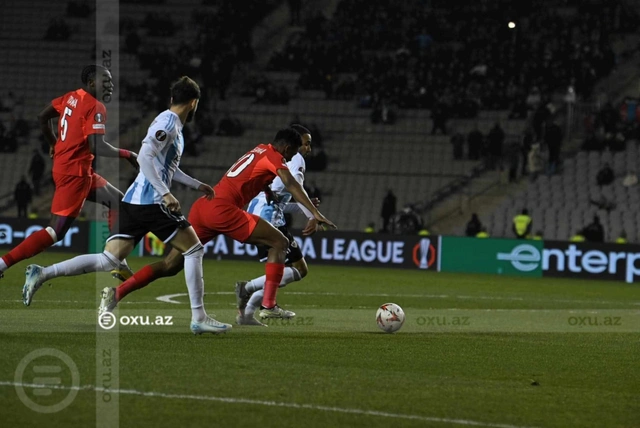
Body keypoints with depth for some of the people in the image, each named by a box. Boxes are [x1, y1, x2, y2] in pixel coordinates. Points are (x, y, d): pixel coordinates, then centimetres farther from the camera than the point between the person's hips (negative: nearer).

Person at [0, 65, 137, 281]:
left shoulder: (71, 97, 8)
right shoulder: (95, 107, -16)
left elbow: (42, 117, 18)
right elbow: (97, 147, -25)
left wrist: (54, 144, 33)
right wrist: (127, 154, -12)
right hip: (75, 173, -10)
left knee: (117, 201, 18)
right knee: (56, 232, -9)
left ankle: (118, 262, 15)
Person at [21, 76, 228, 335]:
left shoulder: (171, 123, 20)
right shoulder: (168, 122, -9)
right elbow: (145, 157, -22)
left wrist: (197, 185, 38)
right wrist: (165, 193, -25)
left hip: (133, 202, 9)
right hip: (151, 203, -9)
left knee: (108, 261, 2)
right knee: (194, 249, 1)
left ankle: (42, 274, -8)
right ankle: (199, 318, 0)